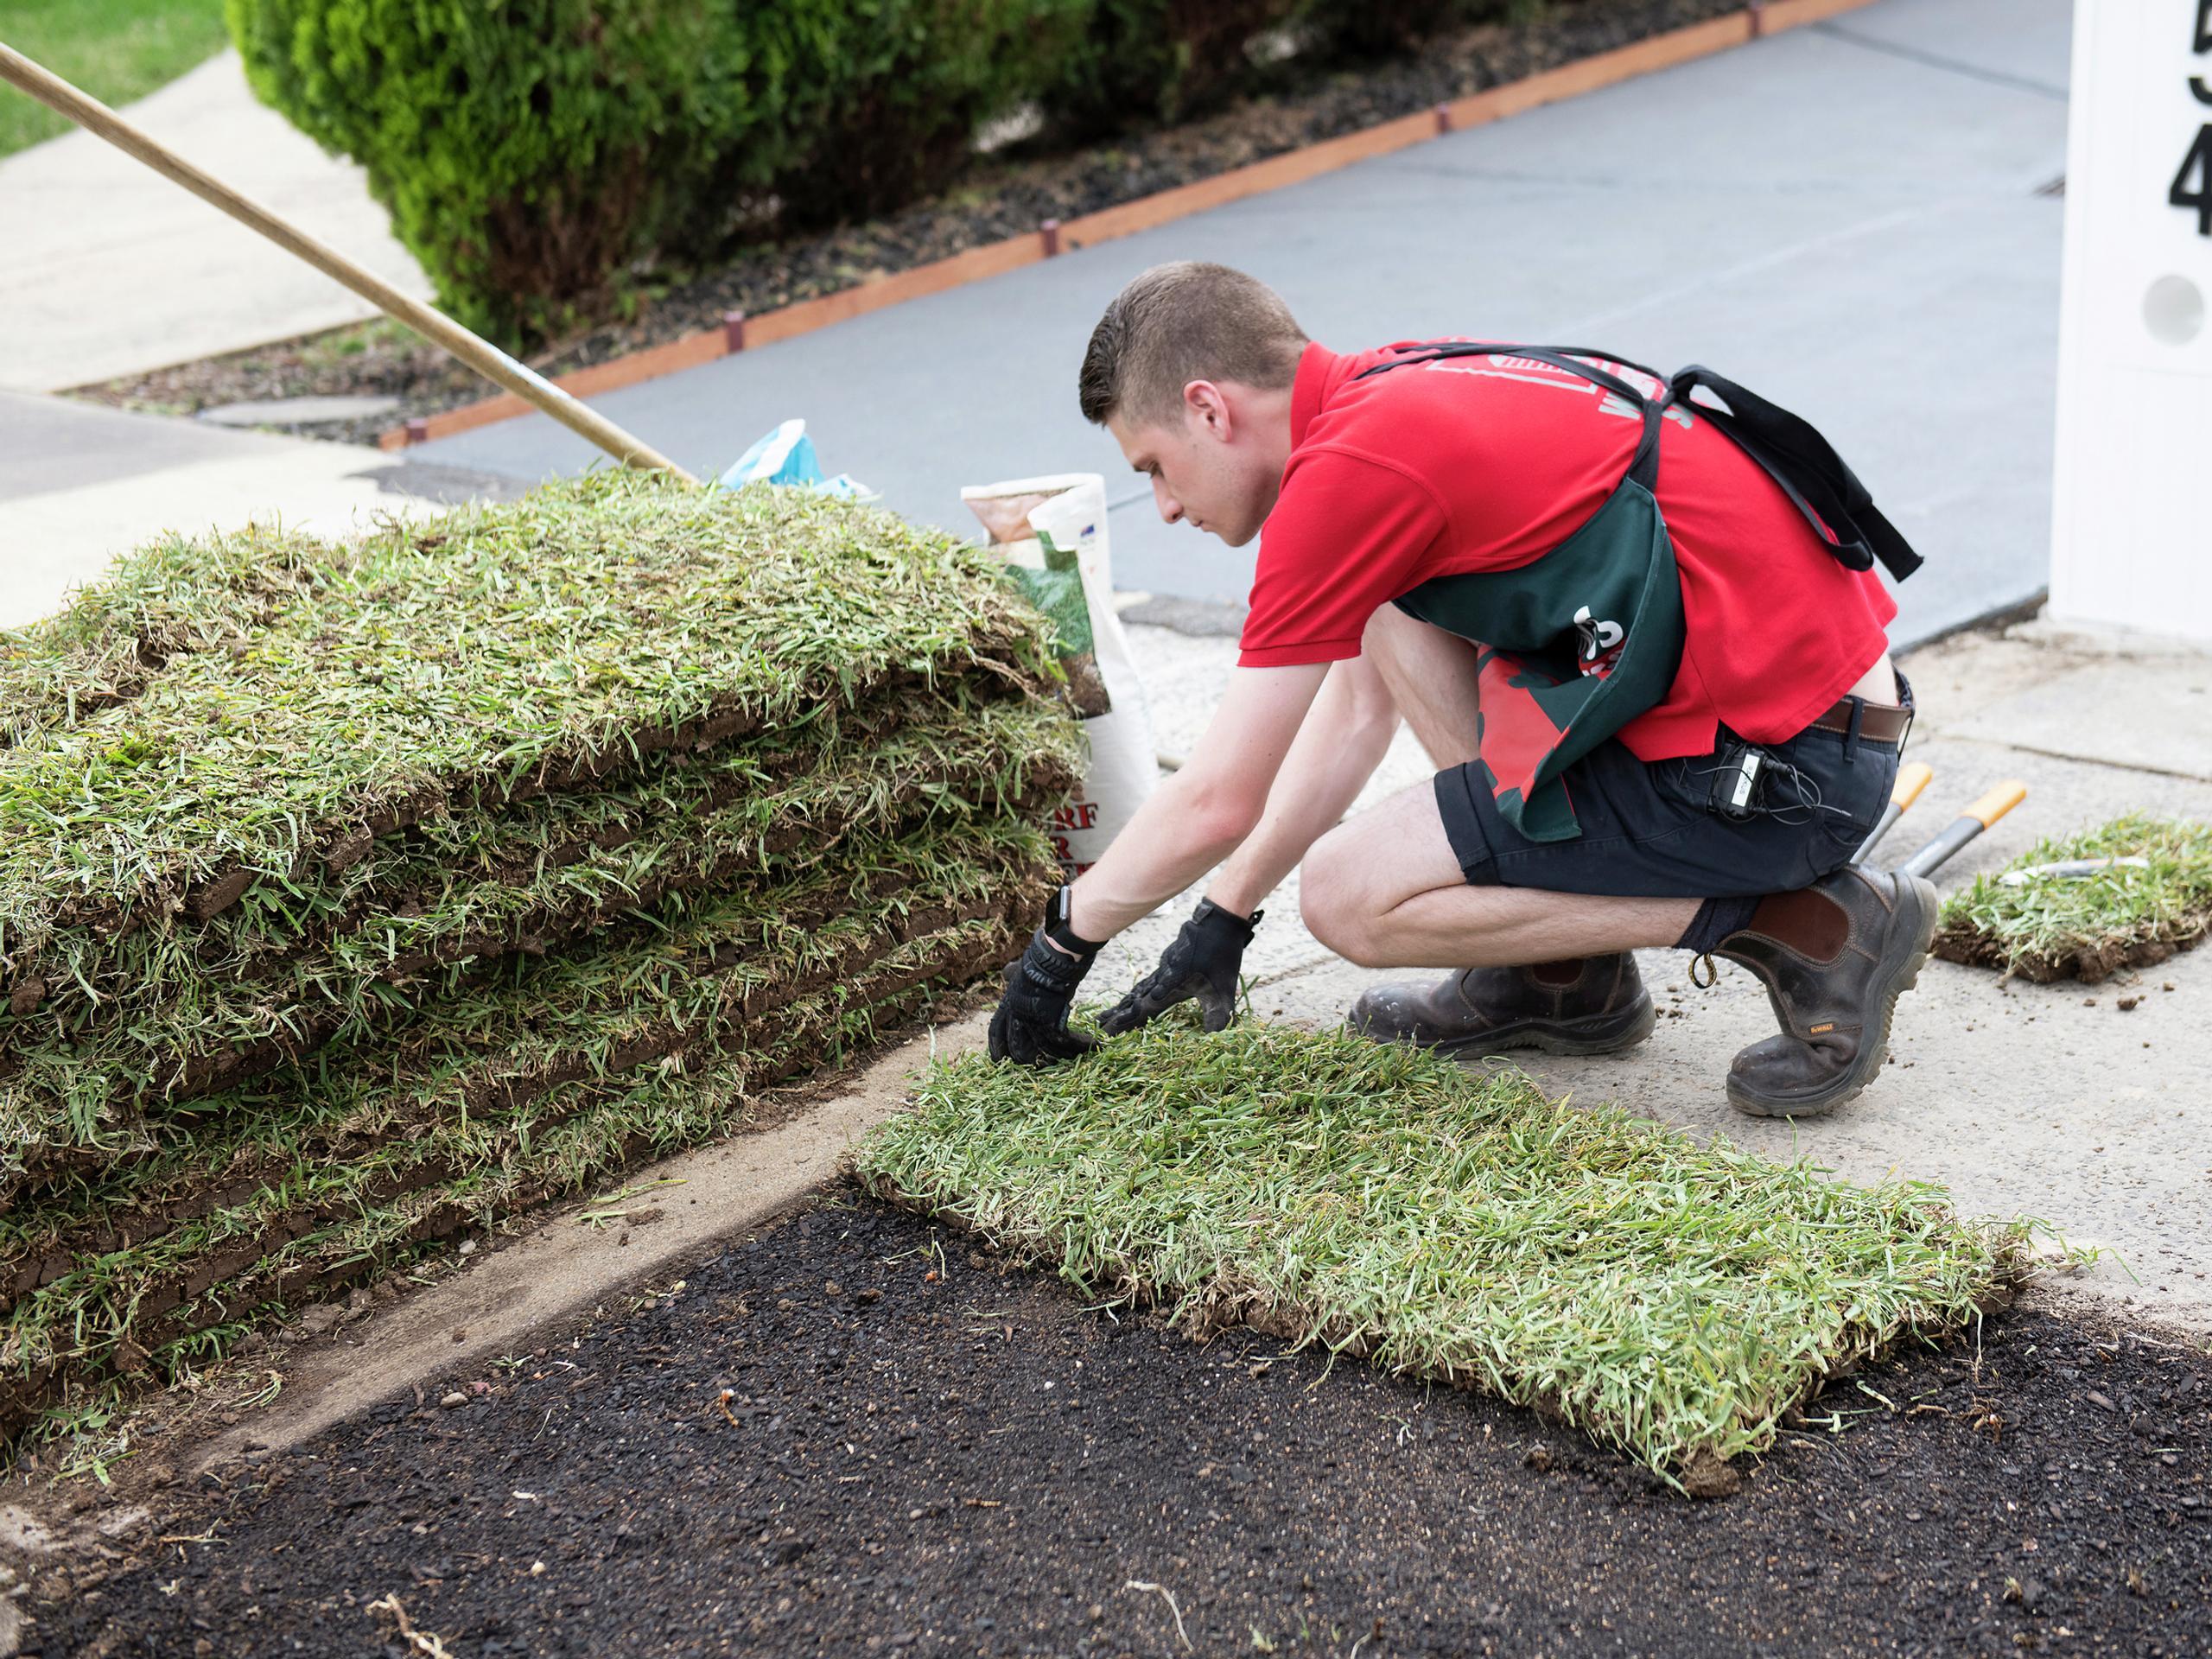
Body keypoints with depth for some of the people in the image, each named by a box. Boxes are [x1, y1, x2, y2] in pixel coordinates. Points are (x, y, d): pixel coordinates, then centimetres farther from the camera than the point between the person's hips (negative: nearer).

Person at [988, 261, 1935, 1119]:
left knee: (1347, 894, -4)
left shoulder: (1353, 466, -16)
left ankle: (1802, 927, -5)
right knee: (1396, 611, 15)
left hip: (1781, 765, -9)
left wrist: (1064, 940, 6)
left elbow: (1216, 805, -11)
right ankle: (1561, 973, 15)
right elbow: (1359, 703, 25)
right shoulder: (1407, 397, 13)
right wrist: (1224, 915, 28)